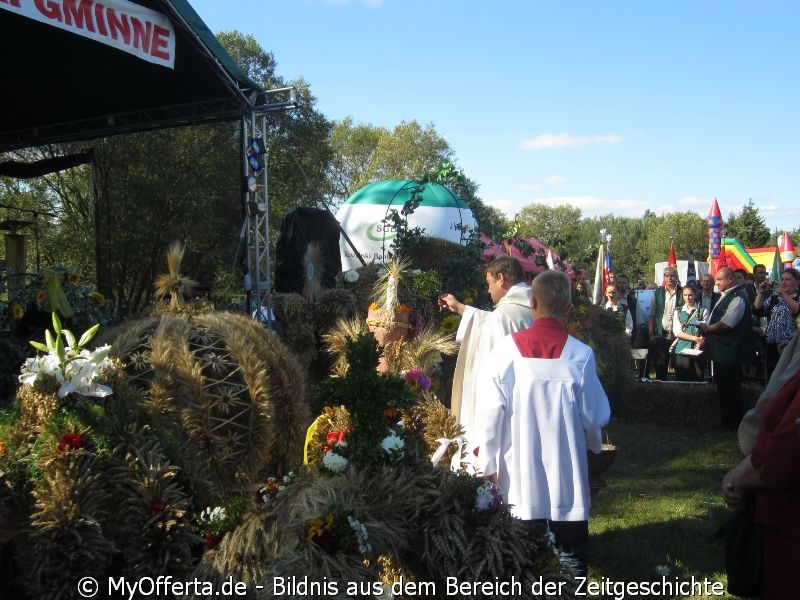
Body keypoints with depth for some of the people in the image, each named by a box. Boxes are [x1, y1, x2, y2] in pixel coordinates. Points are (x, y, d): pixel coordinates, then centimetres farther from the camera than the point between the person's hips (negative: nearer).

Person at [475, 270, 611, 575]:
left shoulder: (508, 348, -11)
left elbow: (492, 412, -9)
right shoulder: (580, 354, -10)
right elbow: (595, 414, -1)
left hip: (521, 471, 0)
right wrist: (594, 443, 21)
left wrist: (489, 463, 2)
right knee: (570, 558, 12)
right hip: (567, 469, 0)